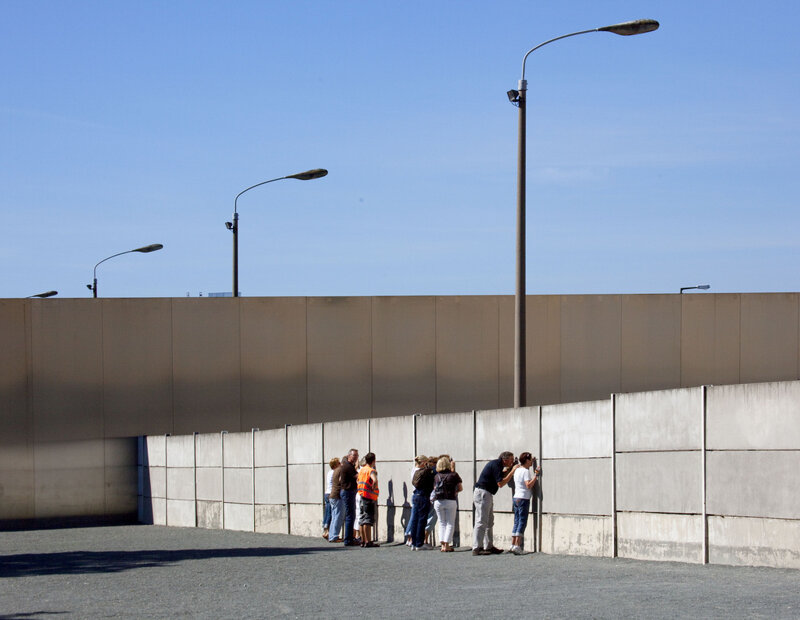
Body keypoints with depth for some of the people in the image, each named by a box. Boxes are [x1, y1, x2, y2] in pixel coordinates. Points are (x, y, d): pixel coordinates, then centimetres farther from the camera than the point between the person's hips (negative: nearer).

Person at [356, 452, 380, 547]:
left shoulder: (361, 470, 11)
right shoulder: (371, 470, -14)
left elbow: (358, 480, 26)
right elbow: (375, 480, -32)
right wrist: (373, 489, -18)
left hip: (361, 496, 8)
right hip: (369, 498, -8)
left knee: (362, 520, 10)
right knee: (368, 520, -7)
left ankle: (363, 541, 14)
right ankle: (368, 541, -9)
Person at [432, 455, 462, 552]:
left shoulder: (437, 476, 7)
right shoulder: (454, 475, -1)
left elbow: (435, 489, 9)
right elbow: (460, 488, 3)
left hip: (438, 501, 3)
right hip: (450, 501, -3)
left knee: (442, 523, 13)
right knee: (450, 523, 4)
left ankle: (443, 545, 4)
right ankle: (447, 545, -4)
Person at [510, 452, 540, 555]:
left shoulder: (517, 470, 14)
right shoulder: (526, 471, -12)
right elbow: (528, 485, -21)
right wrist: (536, 475, -19)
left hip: (516, 497, 8)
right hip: (524, 499, -8)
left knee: (517, 522, 10)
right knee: (522, 522, -6)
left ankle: (513, 545, 7)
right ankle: (517, 546, -12)